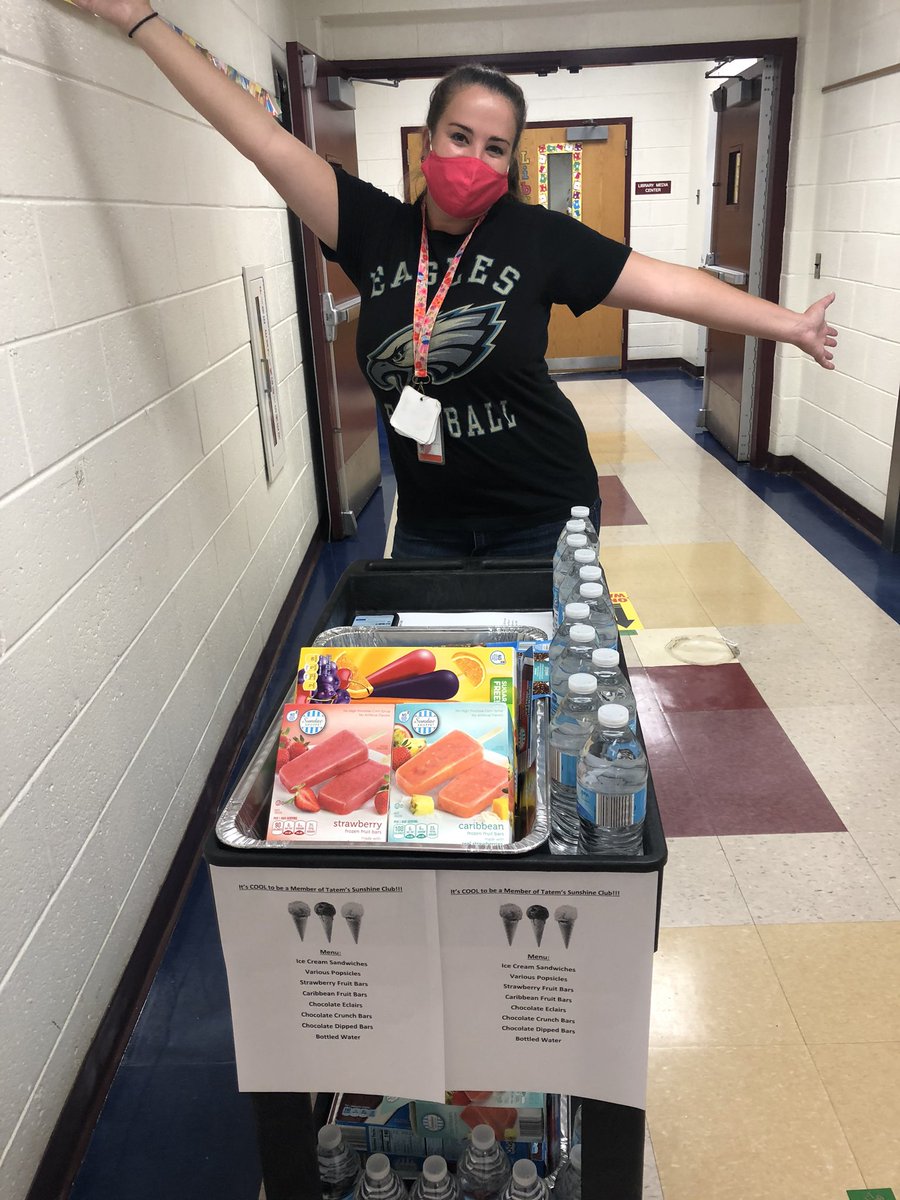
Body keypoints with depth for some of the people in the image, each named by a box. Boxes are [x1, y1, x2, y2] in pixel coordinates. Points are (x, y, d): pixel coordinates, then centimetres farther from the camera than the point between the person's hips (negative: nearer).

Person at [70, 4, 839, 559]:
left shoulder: (537, 237, -7)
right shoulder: (378, 231, -3)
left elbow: (667, 284, -5)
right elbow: (261, 136, -3)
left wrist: (787, 324, -5)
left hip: (542, 516, -2)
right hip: (428, 521, 2)